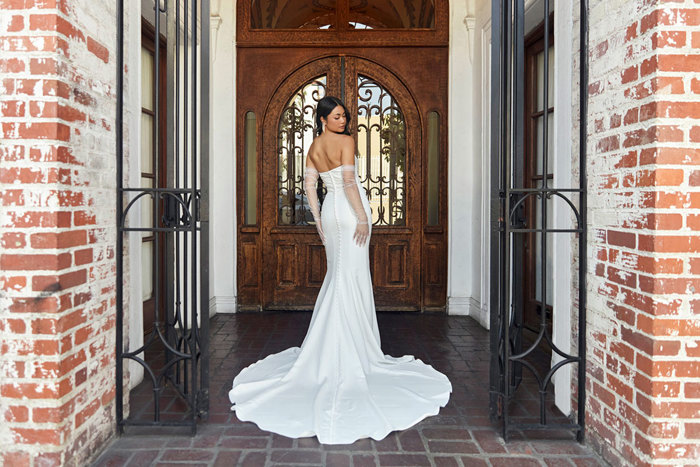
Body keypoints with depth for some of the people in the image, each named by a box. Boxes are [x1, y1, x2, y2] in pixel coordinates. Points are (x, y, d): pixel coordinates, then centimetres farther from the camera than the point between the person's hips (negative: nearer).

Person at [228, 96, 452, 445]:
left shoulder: (313, 148, 12)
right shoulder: (346, 141, -9)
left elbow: (309, 187, 9)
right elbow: (348, 180, -19)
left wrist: (318, 221, 14)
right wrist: (363, 217, -17)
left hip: (330, 210, 7)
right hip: (350, 210, -7)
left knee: (337, 274, 16)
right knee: (351, 277, -3)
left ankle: (331, 342, 24)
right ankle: (352, 348, 3)